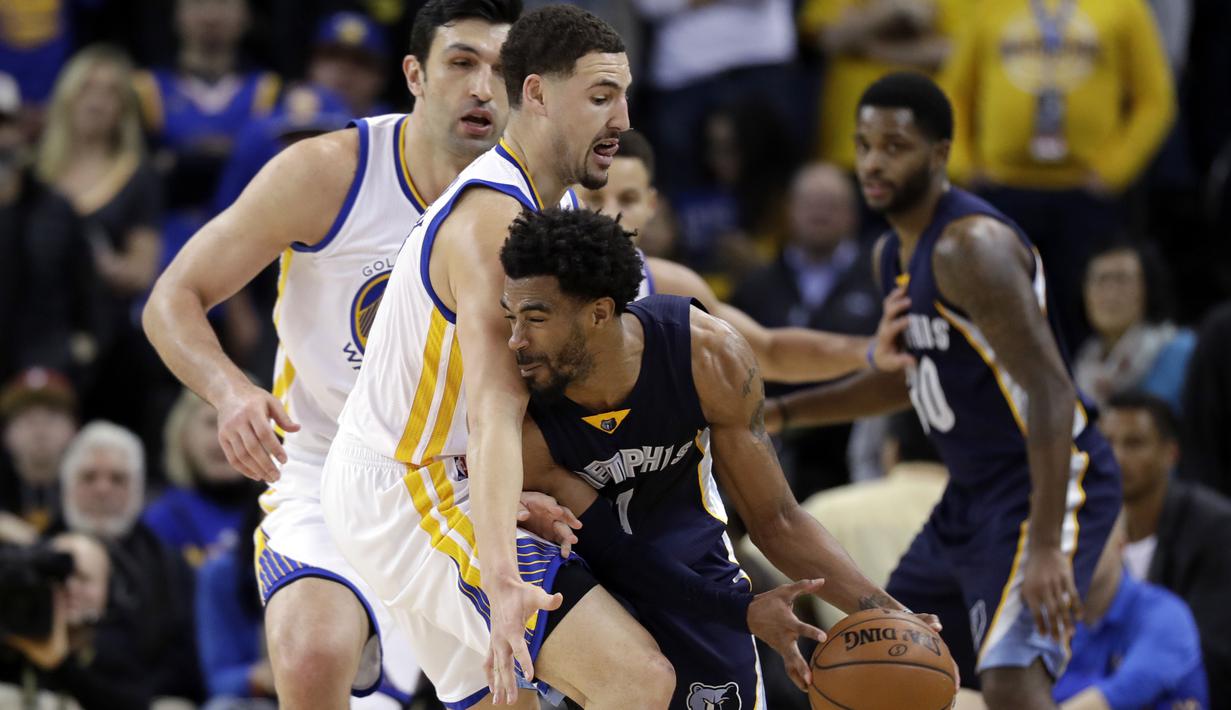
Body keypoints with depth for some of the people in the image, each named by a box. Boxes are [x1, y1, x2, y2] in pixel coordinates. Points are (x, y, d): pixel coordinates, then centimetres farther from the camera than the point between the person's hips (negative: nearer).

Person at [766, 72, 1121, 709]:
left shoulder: (971, 247, -20)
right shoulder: (893, 254, 10)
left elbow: (1049, 389, -26)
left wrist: (1046, 547, -32)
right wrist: (779, 413, 21)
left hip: (1047, 486, -10)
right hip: (972, 494, 10)